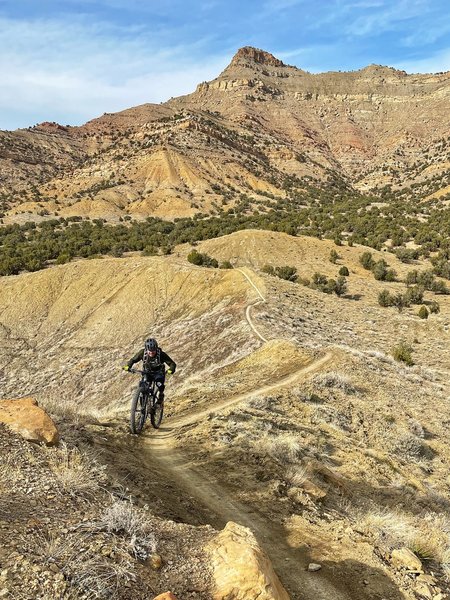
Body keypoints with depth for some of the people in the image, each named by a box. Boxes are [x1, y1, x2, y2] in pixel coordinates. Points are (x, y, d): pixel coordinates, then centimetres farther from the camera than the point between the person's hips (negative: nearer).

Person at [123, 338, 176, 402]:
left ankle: (161, 395, -1)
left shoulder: (161, 354, -27)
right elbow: (133, 360, -11)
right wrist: (127, 366, -31)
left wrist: (170, 370, -48)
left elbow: (172, 364, -27)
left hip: (158, 373, -2)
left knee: (159, 384, -31)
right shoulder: (142, 352, -21)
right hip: (147, 373, 2)